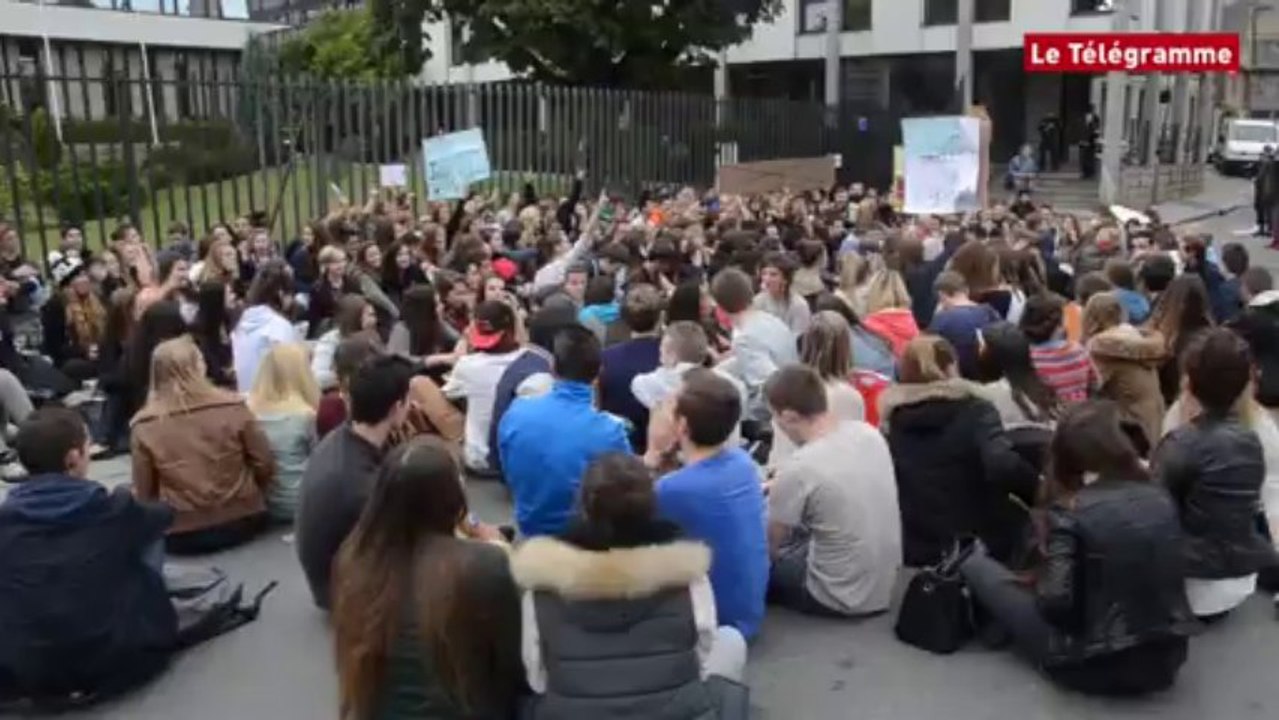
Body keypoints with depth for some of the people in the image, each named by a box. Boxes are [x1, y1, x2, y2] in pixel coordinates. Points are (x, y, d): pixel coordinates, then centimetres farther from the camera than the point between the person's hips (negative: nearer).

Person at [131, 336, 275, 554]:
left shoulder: (144, 426, -10)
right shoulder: (232, 406, -10)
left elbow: (144, 495, -3)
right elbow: (265, 465, -4)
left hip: (183, 534, -2)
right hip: (242, 522, 2)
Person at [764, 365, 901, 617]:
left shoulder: (798, 468, -26)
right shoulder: (869, 433, -6)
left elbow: (769, 547, -10)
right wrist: (782, 487, 18)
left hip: (839, 599, -6)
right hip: (886, 586, 7)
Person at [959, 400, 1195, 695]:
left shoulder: (1069, 511, -17)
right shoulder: (1161, 499, 0)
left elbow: (1055, 603, -23)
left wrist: (1035, 579, -1)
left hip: (1094, 665, -6)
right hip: (1166, 661, 6)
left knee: (975, 565, 9)